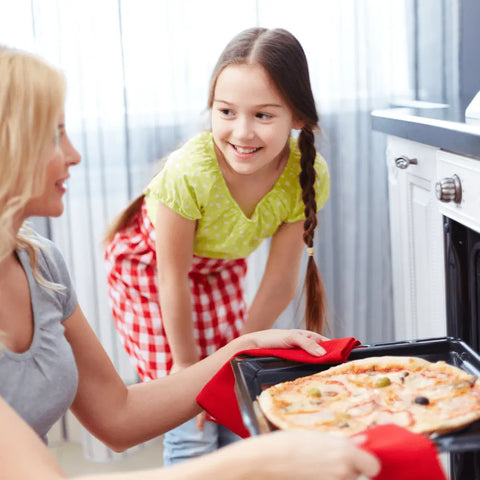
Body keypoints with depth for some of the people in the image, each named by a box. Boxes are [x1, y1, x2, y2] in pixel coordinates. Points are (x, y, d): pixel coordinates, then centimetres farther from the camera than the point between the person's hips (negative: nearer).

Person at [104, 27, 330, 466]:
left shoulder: (308, 174, -26)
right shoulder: (188, 174, -38)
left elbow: (280, 279, -15)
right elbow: (173, 281, -24)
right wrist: (187, 366, -12)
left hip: (220, 268, 4)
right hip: (150, 268, -4)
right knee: (193, 426, -4)